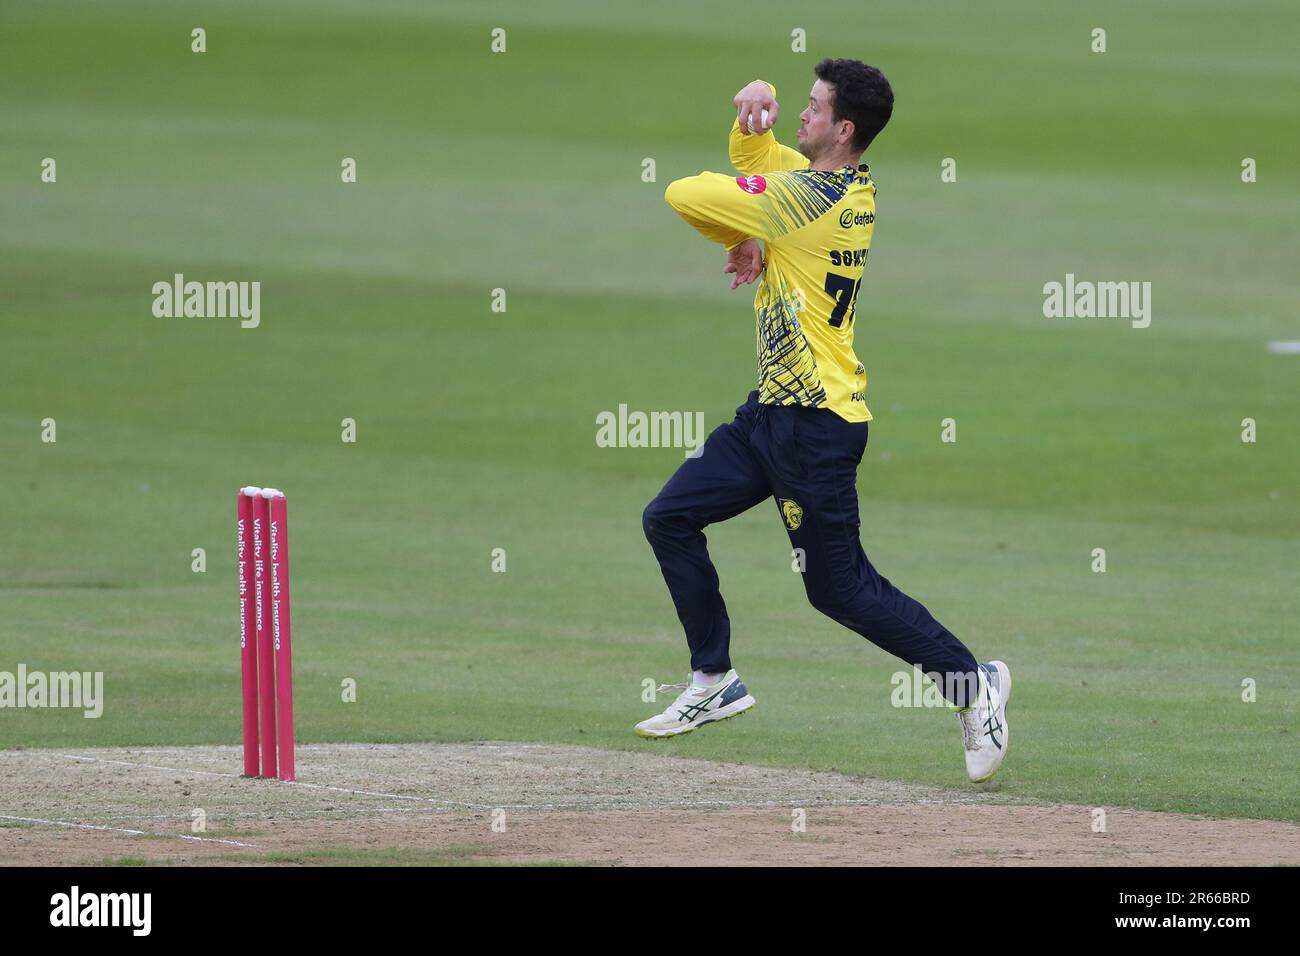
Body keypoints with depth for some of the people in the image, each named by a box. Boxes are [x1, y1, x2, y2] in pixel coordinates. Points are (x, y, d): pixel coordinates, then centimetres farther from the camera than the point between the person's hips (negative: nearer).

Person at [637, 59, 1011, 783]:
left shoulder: (808, 196, -20)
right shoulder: (855, 186, 9)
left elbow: (684, 194, -18)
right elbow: (754, 156, 21)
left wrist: (741, 238, 1)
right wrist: (759, 105, -2)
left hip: (816, 424, -10)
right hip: (773, 409, 10)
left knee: (840, 587, -4)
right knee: (671, 519, 10)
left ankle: (971, 681, 9)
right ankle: (715, 681, 18)